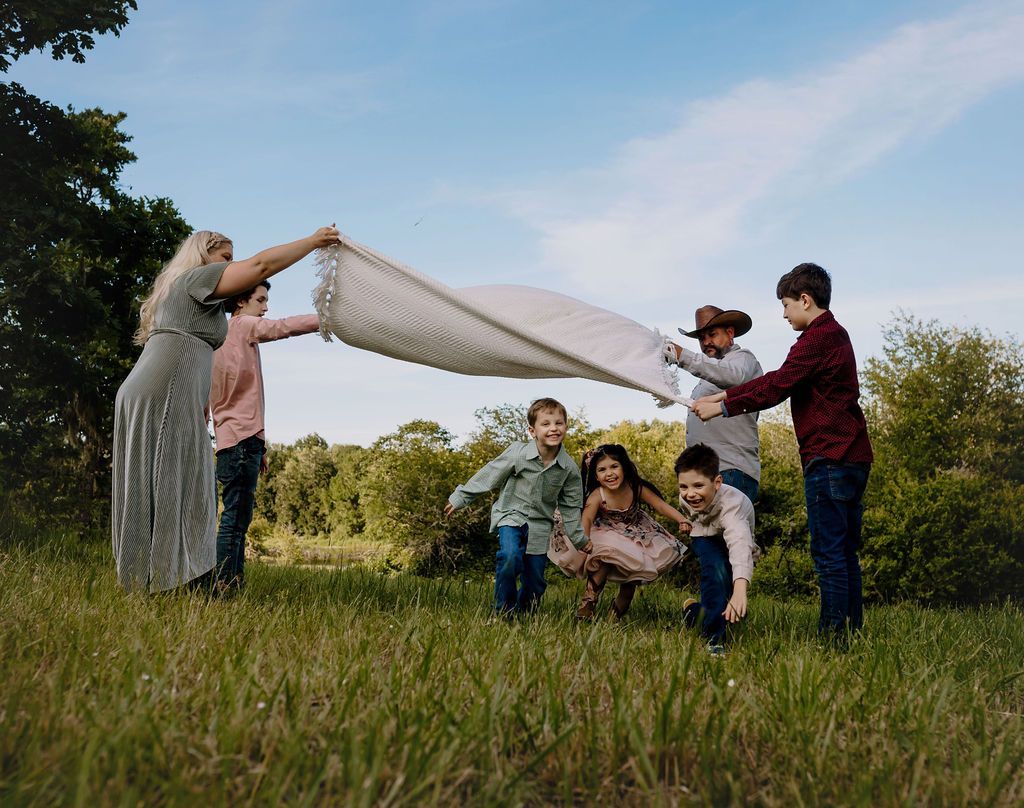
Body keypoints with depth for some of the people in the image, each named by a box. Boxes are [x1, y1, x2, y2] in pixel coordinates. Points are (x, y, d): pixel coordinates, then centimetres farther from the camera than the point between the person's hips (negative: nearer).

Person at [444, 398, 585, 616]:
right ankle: (504, 609, -10)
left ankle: (523, 611, 30)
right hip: (511, 515, -3)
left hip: (540, 524, 3)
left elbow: (571, 507, 5)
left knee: (535, 580, 2)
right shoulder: (517, 453, -17)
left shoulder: (569, 469, -8)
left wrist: (580, 540, 9)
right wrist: (460, 498, 1)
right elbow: (487, 476, -5)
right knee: (511, 556, -29)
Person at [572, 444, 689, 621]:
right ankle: (589, 601, -15)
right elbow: (586, 519, -39)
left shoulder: (636, 488, -20)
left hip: (636, 532, 5)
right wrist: (584, 539, -60)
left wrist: (682, 520, -34)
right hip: (608, 535, -4)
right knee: (605, 555, -34)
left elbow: (661, 505, -19)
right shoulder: (597, 496, -27)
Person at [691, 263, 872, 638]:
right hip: (852, 458, 10)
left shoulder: (818, 337, -11)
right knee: (845, 552, 12)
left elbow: (777, 386, -16)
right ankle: (852, 630, 17)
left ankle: (833, 630, -6)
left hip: (830, 459, -10)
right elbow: (778, 378, 19)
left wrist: (723, 407, -9)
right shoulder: (834, 335, 21)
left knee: (828, 551, -8)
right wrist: (724, 394, 13)